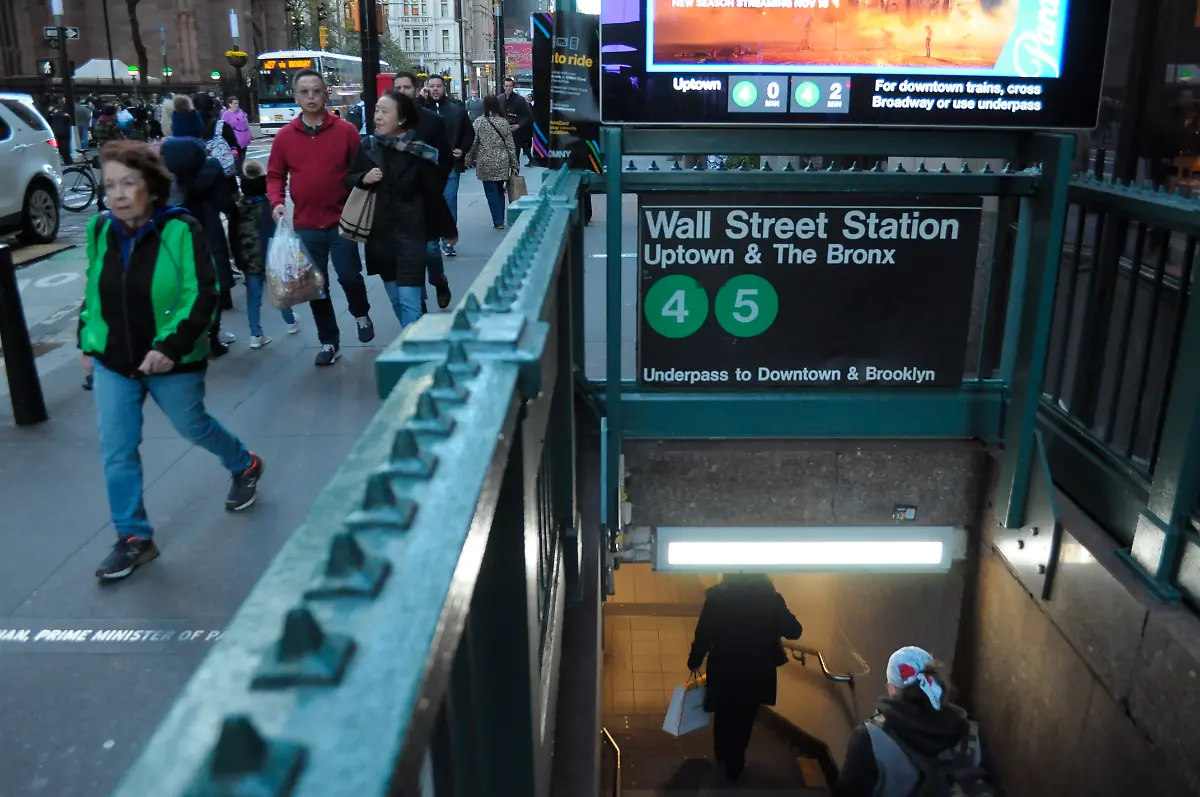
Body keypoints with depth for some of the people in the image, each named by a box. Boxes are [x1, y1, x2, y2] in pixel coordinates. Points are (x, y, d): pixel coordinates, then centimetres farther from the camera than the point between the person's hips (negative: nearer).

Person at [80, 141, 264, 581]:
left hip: (172, 362, -4)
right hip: (112, 362, 5)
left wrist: (171, 345, -27)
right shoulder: (101, 229, 0)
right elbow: (93, 291, 14)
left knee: (192, 427, 16)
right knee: (116, 452, 4)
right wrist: (87, 343, 14)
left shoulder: (181, 230, -17)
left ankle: (245, 466, 46)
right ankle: (134, 538, 17)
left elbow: (203, 295, -19)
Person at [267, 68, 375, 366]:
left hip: (342, 221, -2)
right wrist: (276, 202, -8)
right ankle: (329, 342, 21)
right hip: (306, 225, 2)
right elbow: (275, 175, 9)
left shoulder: (346, 130, -4)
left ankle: (362, 315, 33)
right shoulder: (284, 136, 2)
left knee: (349, 276, 0)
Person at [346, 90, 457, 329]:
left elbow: (434, 194, -3)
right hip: (379, 234, 5)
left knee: (409, 301, -9)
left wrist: (448, 229, 3)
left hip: (410, 234, -5)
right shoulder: (368, 146, 0)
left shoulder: (419, 153, -10)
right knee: (395, 299, 16)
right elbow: (348, 180, 11)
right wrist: (363, 178, -11)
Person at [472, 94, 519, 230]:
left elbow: (473, 142, -6)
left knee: (491, 192, 2)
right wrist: (515, 165, 8)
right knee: (500, 191, 16)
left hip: (486, 163, -3)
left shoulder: (479, 121, -7)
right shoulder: (504, 122, 2)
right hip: (502, 162, 3)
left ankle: (498, 221, -2)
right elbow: (510, 145, 3)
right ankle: (501, 219, 22)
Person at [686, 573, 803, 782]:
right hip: (756, 673, 0)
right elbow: (794, 631, -8)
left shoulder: (717, 597, -20)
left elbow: (703, 635, -13)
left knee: (723, 715, 27)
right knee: (743, 719, 22)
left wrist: (694, 662, 4)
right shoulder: (770, 598, -18)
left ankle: (722, 754, 48)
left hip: (723, 670, 0)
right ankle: (734, 764, 36)